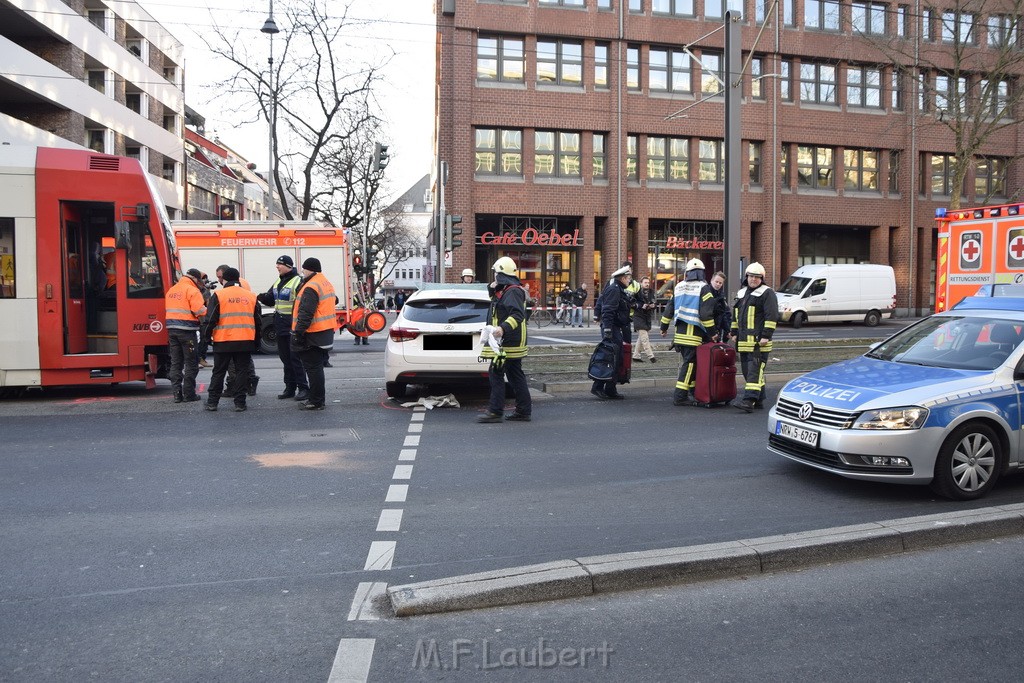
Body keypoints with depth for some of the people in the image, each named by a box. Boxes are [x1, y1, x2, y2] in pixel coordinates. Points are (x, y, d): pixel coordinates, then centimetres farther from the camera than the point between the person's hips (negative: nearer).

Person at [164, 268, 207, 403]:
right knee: (191, 363, 2)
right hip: (187, 330, -7)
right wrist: (208, 308, 0)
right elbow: (200, 311, -18)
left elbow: (167, 310, 18)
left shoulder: (171, 290, 16)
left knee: (176, 363, 10)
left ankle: (177, 393, 9)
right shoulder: (192, 291, -9)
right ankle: (189, 393, 3)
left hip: (171, 329, 7)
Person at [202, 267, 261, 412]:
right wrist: (256, 339, 22)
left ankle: (212, 402, 15)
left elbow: (211, 319, -6)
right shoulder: (251, 296, 7)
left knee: (219, 372, 10)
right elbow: (258, 320, 13)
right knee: (242, 371, 7)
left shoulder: (218, 295, -3)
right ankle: (239, 403, 5)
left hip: (223, 341, -1)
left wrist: (206, 335, 9)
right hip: (246, 342, 2)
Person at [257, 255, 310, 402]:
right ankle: (290, 388, 21)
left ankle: (303, 388, -2)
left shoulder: (298, 281, -11)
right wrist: (262, 297, -1)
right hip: (281, 327, 8)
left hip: (293, 328, -8)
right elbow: (270, 300, 21)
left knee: (295, 358, -7)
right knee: (285, 358, 12)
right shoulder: (277, 283, 16)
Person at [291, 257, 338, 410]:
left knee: (312, 368, -4)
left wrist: (298, 333, -21)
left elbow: (305, 313, -23)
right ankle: (319, 399, 25)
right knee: (317, 367, 17)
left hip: (312, 335, -10)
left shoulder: (311, 287, -17)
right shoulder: (327, 284, 14)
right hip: (326, 332, 10)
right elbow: (334, 301, 25)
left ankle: (316, 402, 0)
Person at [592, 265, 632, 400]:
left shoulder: (619, 290, 21)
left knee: (618, 359, 11)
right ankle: (597, 387, -7)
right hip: (612, 328, -11)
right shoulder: (613, 290, -12)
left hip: (617, 328, 11)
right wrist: (607, 330, -28)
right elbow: (607, 311, -22)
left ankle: (610, 390, 15)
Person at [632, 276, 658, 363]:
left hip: (648, 317, 7)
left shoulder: (651, 292, 9)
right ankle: (650, 356, -6)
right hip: (639, 317, -7)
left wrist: (653, 305, -6)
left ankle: (636, 355, 23)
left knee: (641, 338, 13)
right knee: (644, 338, -10)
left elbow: (655, 303, 16)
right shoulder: (636, 292, -10)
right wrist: (641, 306, -22)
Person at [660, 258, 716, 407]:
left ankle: (693, 389, 23)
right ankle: (680, 396, -8)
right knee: (690, 363, -5)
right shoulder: (703, 288, -5)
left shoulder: (678, 287, 13)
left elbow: (669, 309, 18)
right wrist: (712, 333, -6)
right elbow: (706, 314, -12)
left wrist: (664, 327, 27)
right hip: (694, 332, -6)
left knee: (687, 361, 15)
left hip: (680, 332, 6)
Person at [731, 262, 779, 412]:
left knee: (755, 370, -13)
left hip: (758, 341, -8)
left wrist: (766, 336, -17)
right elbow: (735, 315, 28)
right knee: (747, 370, 11)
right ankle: (759, 400, 20)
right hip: (744, 341, 8)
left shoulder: (767, 293, -4)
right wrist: (735, 333, 22)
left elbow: (772, 316, -12)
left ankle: (749, 401, -19)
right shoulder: (741, 293, 20)